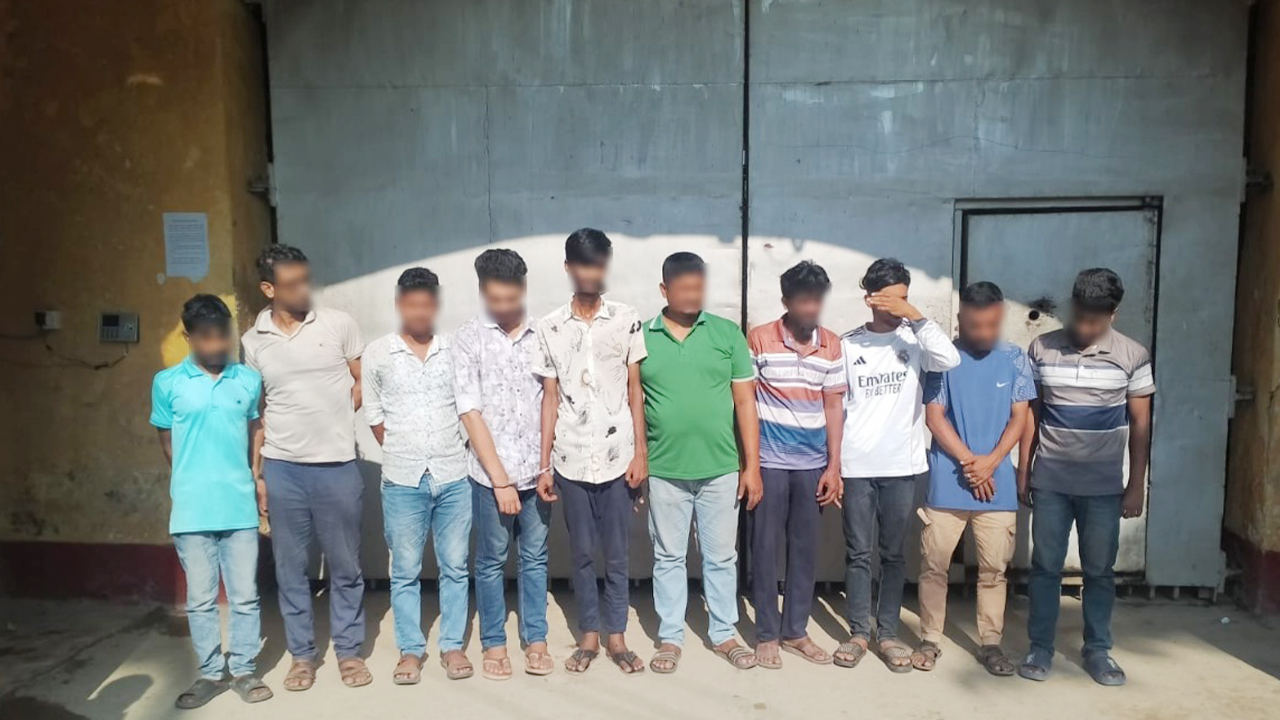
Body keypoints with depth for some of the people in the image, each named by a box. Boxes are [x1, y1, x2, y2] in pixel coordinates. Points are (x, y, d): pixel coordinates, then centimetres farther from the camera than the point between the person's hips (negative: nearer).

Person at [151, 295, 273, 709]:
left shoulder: (249, 381, 1)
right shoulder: (167, 384, -2)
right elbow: (168, 444, 8)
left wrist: (255, 477, 8)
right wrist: (192, 484, 9)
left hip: (240, 507, 1)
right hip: (192, 510, 0)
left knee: (245, 596, 8)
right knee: (200, 599, 10)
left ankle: (244, 671, 23)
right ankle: (211, 674, 25)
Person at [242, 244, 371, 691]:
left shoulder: (338, 324, -2)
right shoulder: (253, 342, 4)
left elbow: (364, 383, 7)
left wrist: (334, 420, -1)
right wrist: (256, 473, 8)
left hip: (337, 465, -1)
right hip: (283, 469, 2)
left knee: (344, 566, 8)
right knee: (290, 568, 10)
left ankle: (349, 651, 24)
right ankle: (301, 654, 25)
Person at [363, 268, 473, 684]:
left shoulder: (454, 350, 1)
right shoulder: (377, 354, 0)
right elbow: (373, 415, 7)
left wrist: (452, 451, 6)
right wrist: (401, 454, 7)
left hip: (453, 477, 1)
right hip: (403, 480, 0)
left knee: (455, 567, 8)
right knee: (405, 571, 8)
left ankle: (452, 645, 22)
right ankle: (410, 650, 22)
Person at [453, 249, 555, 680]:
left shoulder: (540, 335, 2)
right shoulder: (468, 338, -4)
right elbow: (471, 413, -8)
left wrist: (549, 466, -1)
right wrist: (500, 478, -11)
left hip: (536, 470, 2)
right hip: (491, 473, -2)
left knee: (535, 558, 12)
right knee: (491, 560, 10)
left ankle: (536, 640, 26)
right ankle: (494, 644, 25)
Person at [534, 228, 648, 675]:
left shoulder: (626, 320, 1)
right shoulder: (551, 327, 2)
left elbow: (634, 390, 3)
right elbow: (550, 398, 3)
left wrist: (640, 452, -2)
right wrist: (544, 464, 0)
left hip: (617, 457, -1)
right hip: (571, 459, 1)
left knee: (616, 553, 8)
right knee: (581, 553, 11)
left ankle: (617, 636, 23)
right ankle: (589, 635, 25)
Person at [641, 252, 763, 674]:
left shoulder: (727, 334, -1)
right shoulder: (641, 337, -1)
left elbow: (745, 402, 0)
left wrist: (752, 466, -2)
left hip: (721, 470, 1)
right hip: (664, 471, 0)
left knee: (722, 557, 13)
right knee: (668, 557, 12)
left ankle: (723, 634, 29)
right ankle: (670, 638, 26)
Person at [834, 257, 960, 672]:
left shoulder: (914, 339, 1)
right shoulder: (848, 344, 2)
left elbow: (950, 360, -19)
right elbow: (835, 407, 4)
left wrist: (916, 316, -19)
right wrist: (831, 464, 2)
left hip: (901, 465, 0)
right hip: (856, 465, 0)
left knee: (894, 554, 9)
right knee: (858, 553, 7)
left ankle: (887, 633, 20)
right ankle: (858, 633, 18)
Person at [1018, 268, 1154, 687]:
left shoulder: (1133, 356, -3)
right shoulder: (1042, 349, -2)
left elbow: (1140, 424, 2)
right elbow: (1030, 413, 4)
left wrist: (1136, 486, 0)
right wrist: (1022, 472, 3)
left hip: (1104, 486, 0)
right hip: (1050, 482, 0)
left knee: (1099, 571, 10)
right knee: (1045, 567, 7)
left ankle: (1097, 649, 25)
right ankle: (1040, 648, 18)